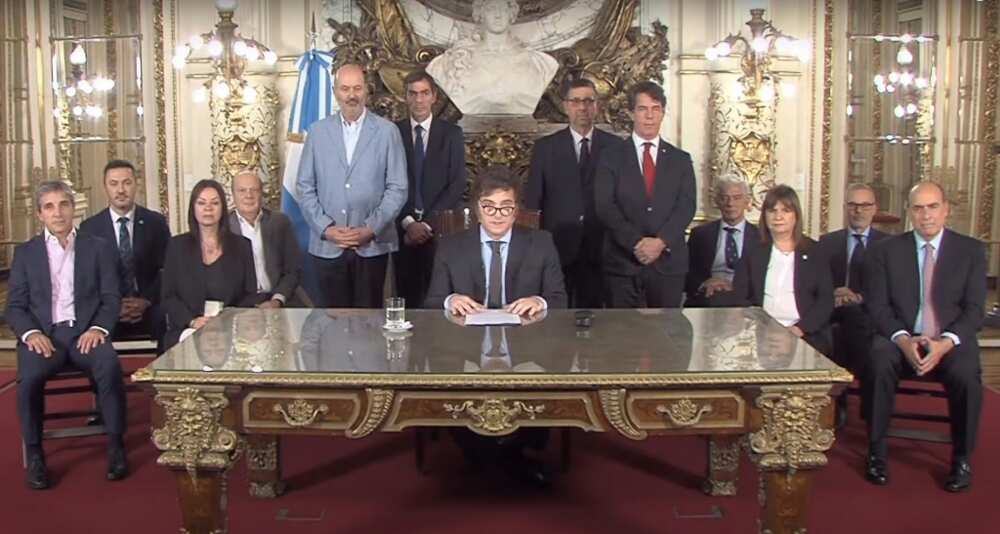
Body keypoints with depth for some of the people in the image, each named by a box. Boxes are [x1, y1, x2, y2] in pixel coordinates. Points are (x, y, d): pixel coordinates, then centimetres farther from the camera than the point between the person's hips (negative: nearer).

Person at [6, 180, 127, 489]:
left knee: (110, 367, -32)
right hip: (43, 334, 1)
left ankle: (116, 446, -18)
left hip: (85, 332, 0)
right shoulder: (25, 252, 13)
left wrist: (98, 328, -14)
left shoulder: (99, 248, 11)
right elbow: (15, 306, 8)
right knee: (29, 377, -31)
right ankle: (34, 454, -14)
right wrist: (31, 333, -12)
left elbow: (111, 299, 6)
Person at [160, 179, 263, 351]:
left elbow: (251, 295, 7)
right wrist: (192, 321, -12)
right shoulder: (177, 245, 9)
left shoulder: (241, 246, 9)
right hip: (187, 331, 0)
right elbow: (168, 296, 5)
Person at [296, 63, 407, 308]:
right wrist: (326, 228, -5)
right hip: (327, 246, 2)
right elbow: (305, 187, 7)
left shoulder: (387, 131, 2)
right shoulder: (317, 131, 7)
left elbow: (397, 188, 0)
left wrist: (371, 228, -9)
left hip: (372, 245, -1)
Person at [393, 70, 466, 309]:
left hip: (440, 229, -1)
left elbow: (457, 184, -2)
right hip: (403, 229, 1)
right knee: (406, 296, 3)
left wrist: (428, 223, -9)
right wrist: (407, 222, -9)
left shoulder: (451, 133, 4)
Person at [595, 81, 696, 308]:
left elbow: (686, 206, 1)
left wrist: (661, 242, -15)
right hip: (622, 263, -2)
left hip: (669, 263, 2)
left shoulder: (681, 159, 12)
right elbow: (605, 206, -5)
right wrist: (637, 243, -15)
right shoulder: (612, 157, 6)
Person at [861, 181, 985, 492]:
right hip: (900, 340, 0)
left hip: (951, 343, 0)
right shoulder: (886, 251, 7)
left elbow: (974, 310, 0)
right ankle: (877, 453, -17)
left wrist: (945, 343, -18)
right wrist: (903, 340, -18)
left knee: (967, 375, -31)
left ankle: (961, 460, -8)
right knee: (878, 363, -32)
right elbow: (877, 306, 1)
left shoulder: (971, 250, 6)